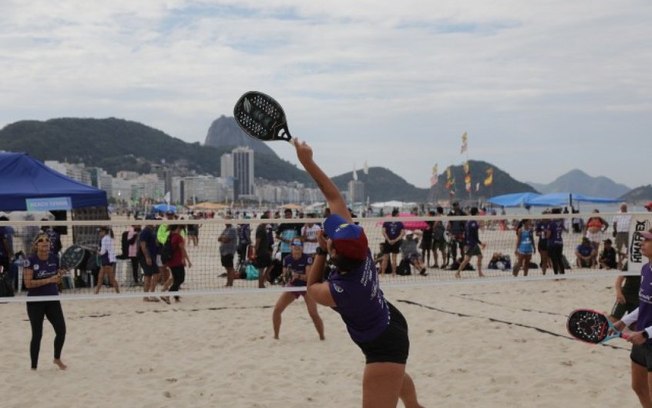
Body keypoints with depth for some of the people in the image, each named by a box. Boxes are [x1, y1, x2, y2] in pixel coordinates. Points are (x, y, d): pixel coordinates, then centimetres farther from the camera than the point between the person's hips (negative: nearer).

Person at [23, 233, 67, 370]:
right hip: (35, 302, -4)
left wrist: (59, 277, -9)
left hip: (53, 300, 4)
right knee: (37, 334, 1)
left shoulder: (54, 258, 1)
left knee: (61, 330, -2)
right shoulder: (31, 260, -13)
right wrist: (48, 280, -25)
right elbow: (28, 283, -19)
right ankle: (34, 367, 15)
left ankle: (57, 358, 24)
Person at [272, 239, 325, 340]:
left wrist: (298, 276, -41)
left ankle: (322, 337, 3)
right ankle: (276, 336, 9)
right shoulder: (287, 259, -8)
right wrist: (288, 280, -21)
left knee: (314, 314, -17)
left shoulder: (307, 258, -19)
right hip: (292, 286, 4)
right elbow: (285, 275, 2)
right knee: (276, 310, -8)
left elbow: (309, 276, -24)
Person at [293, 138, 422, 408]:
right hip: (392, 324, 10)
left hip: (383, 347, -10)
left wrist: (320, 251, -11)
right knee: (395, 375, 40)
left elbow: (311, 287, -9)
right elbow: (334, 197, -14)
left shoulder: (339, 291, -36)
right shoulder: (359, 247, -22)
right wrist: (308, 163, -16)